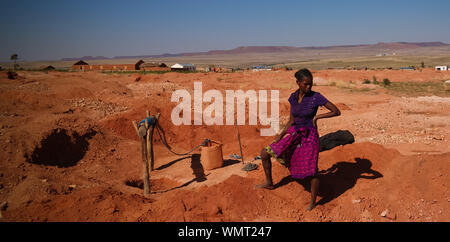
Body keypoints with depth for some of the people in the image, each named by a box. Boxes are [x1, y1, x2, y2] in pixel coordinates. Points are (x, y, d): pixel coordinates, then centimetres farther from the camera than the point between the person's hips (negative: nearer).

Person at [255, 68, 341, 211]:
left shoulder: (316, 97, -13)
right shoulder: (293, 97, 2)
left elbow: (337, 112, -11)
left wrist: (317, 117, -18)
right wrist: (280, 137, 10)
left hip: (310, 137, -5)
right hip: (295, 135, 5)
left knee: (312, 172, 0)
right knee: (265, 153, 4)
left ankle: (313, 202, 25)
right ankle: (269, 183, 24)